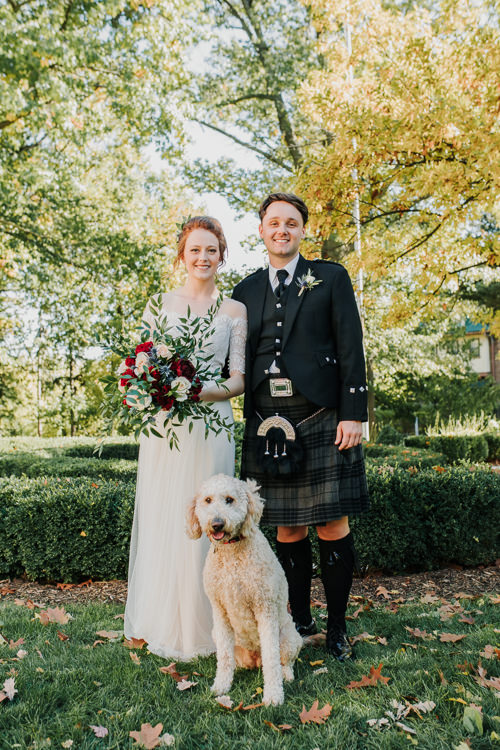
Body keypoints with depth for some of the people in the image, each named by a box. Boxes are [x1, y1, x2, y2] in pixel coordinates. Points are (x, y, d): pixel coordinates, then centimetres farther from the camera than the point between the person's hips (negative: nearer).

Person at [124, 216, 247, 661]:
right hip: (163, 426, 2)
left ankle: (196, 629, 17)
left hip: (209, 427, -1)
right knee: (158, 520, 5)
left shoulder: (234, 310, 7)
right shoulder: (159, 305, 11)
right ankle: (159, 621, 24)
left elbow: (239, 378, 2)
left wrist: (212, 391, -18)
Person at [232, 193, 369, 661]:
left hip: (322, 420, -2)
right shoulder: (246, 291, 15)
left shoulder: (330, 278, 6)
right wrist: (250, 421, 8)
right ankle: (301, 621, 26)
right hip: (268, 425, 3)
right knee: (287, 529, 9)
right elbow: (241, 359, 14)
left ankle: (337, 627, 20)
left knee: (332, 525, 3)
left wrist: (353, 414, -9)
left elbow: (351, 349, -1)